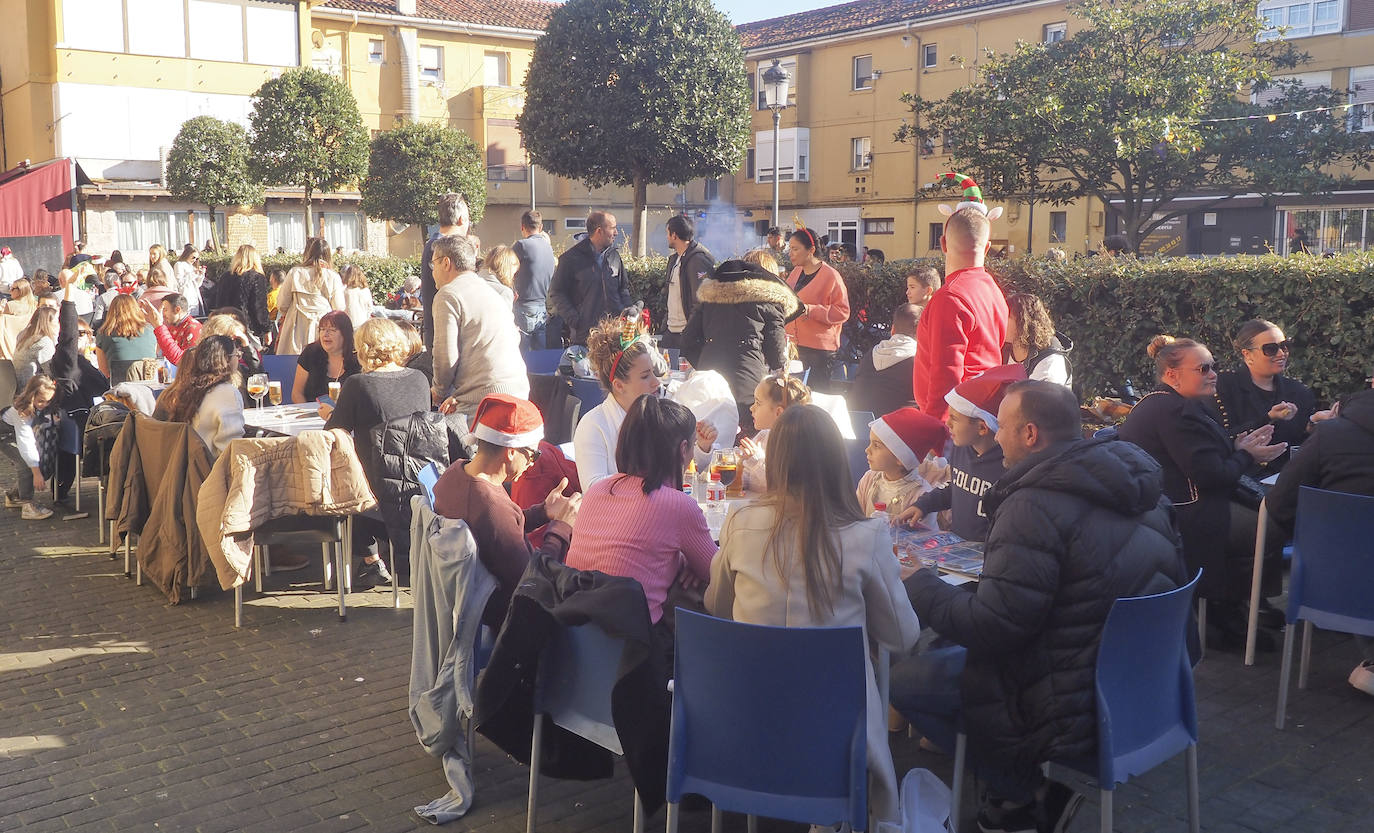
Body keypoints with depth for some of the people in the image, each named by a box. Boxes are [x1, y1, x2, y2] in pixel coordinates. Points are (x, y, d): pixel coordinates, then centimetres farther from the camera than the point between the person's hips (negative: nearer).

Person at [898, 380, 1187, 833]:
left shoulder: (1035, 506, -22)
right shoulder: (1138, 488, 4)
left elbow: (992, 627, -22)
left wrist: (918, 586, -7)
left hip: (1078, 713, -9)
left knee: (902, 679, -4)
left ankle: (1022, 794, 8)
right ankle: (1036, 783, 15)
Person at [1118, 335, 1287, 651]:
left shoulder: (1158, 402, 16)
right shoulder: (1175, 411, -20)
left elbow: (1200, 454, 20)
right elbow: (1211, 474, -21)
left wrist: (1236, 446, 5)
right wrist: (1246, 456, -3)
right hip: (1180, 519, -12)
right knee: (1271, 532, -7)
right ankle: (1225, 616, 10)